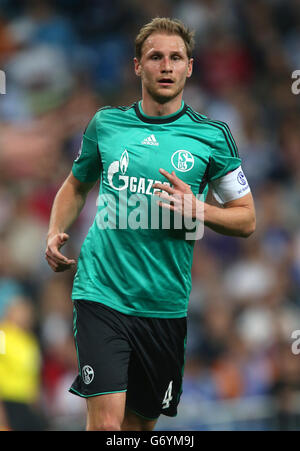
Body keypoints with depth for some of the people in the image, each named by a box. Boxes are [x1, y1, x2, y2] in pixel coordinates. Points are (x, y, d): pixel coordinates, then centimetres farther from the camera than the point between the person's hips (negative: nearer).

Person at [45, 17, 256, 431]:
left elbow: (246, 220, 6)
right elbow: (77, 184, 25)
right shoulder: (105, 124, 7)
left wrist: (196, 208, -12)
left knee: (141, 422, 10)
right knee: (107, 422, -16)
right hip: (101, 293, -1)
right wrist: (55, 234, 8)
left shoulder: (212, 136, 3)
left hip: (165, 303, 1)